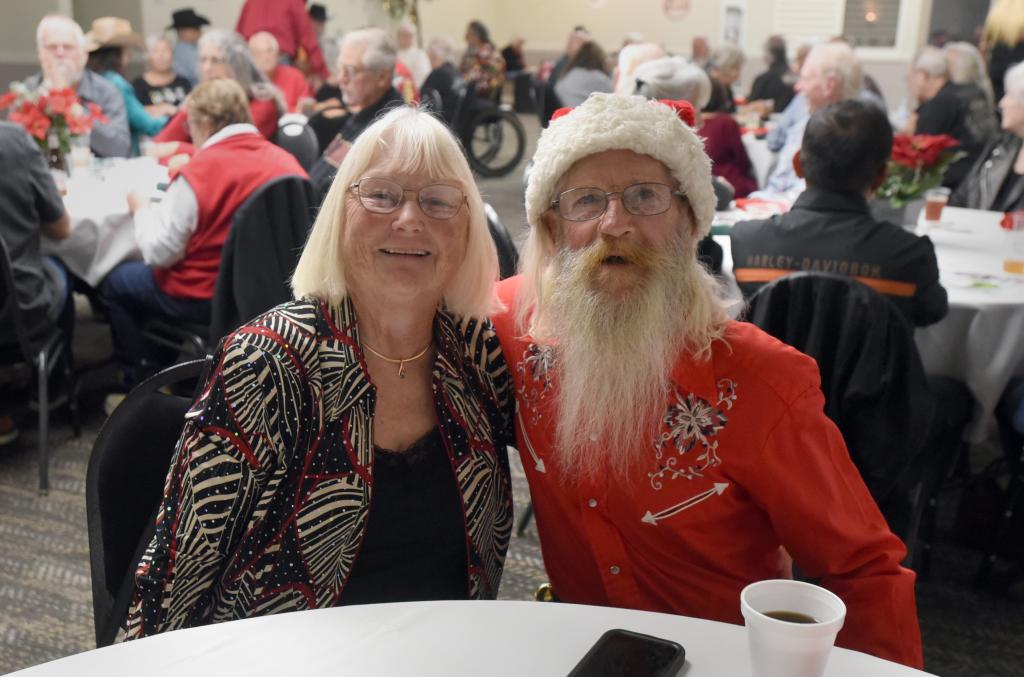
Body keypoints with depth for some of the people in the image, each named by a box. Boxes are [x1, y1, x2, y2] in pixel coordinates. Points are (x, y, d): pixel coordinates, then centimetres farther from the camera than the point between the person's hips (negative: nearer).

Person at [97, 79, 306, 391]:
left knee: (113, 283, 19)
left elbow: (159, 252, -17)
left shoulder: (199, 172, -21)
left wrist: (141, 209, 2)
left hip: (205, 298, -7)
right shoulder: (285, 160, -6)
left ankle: (143, 384, 26)